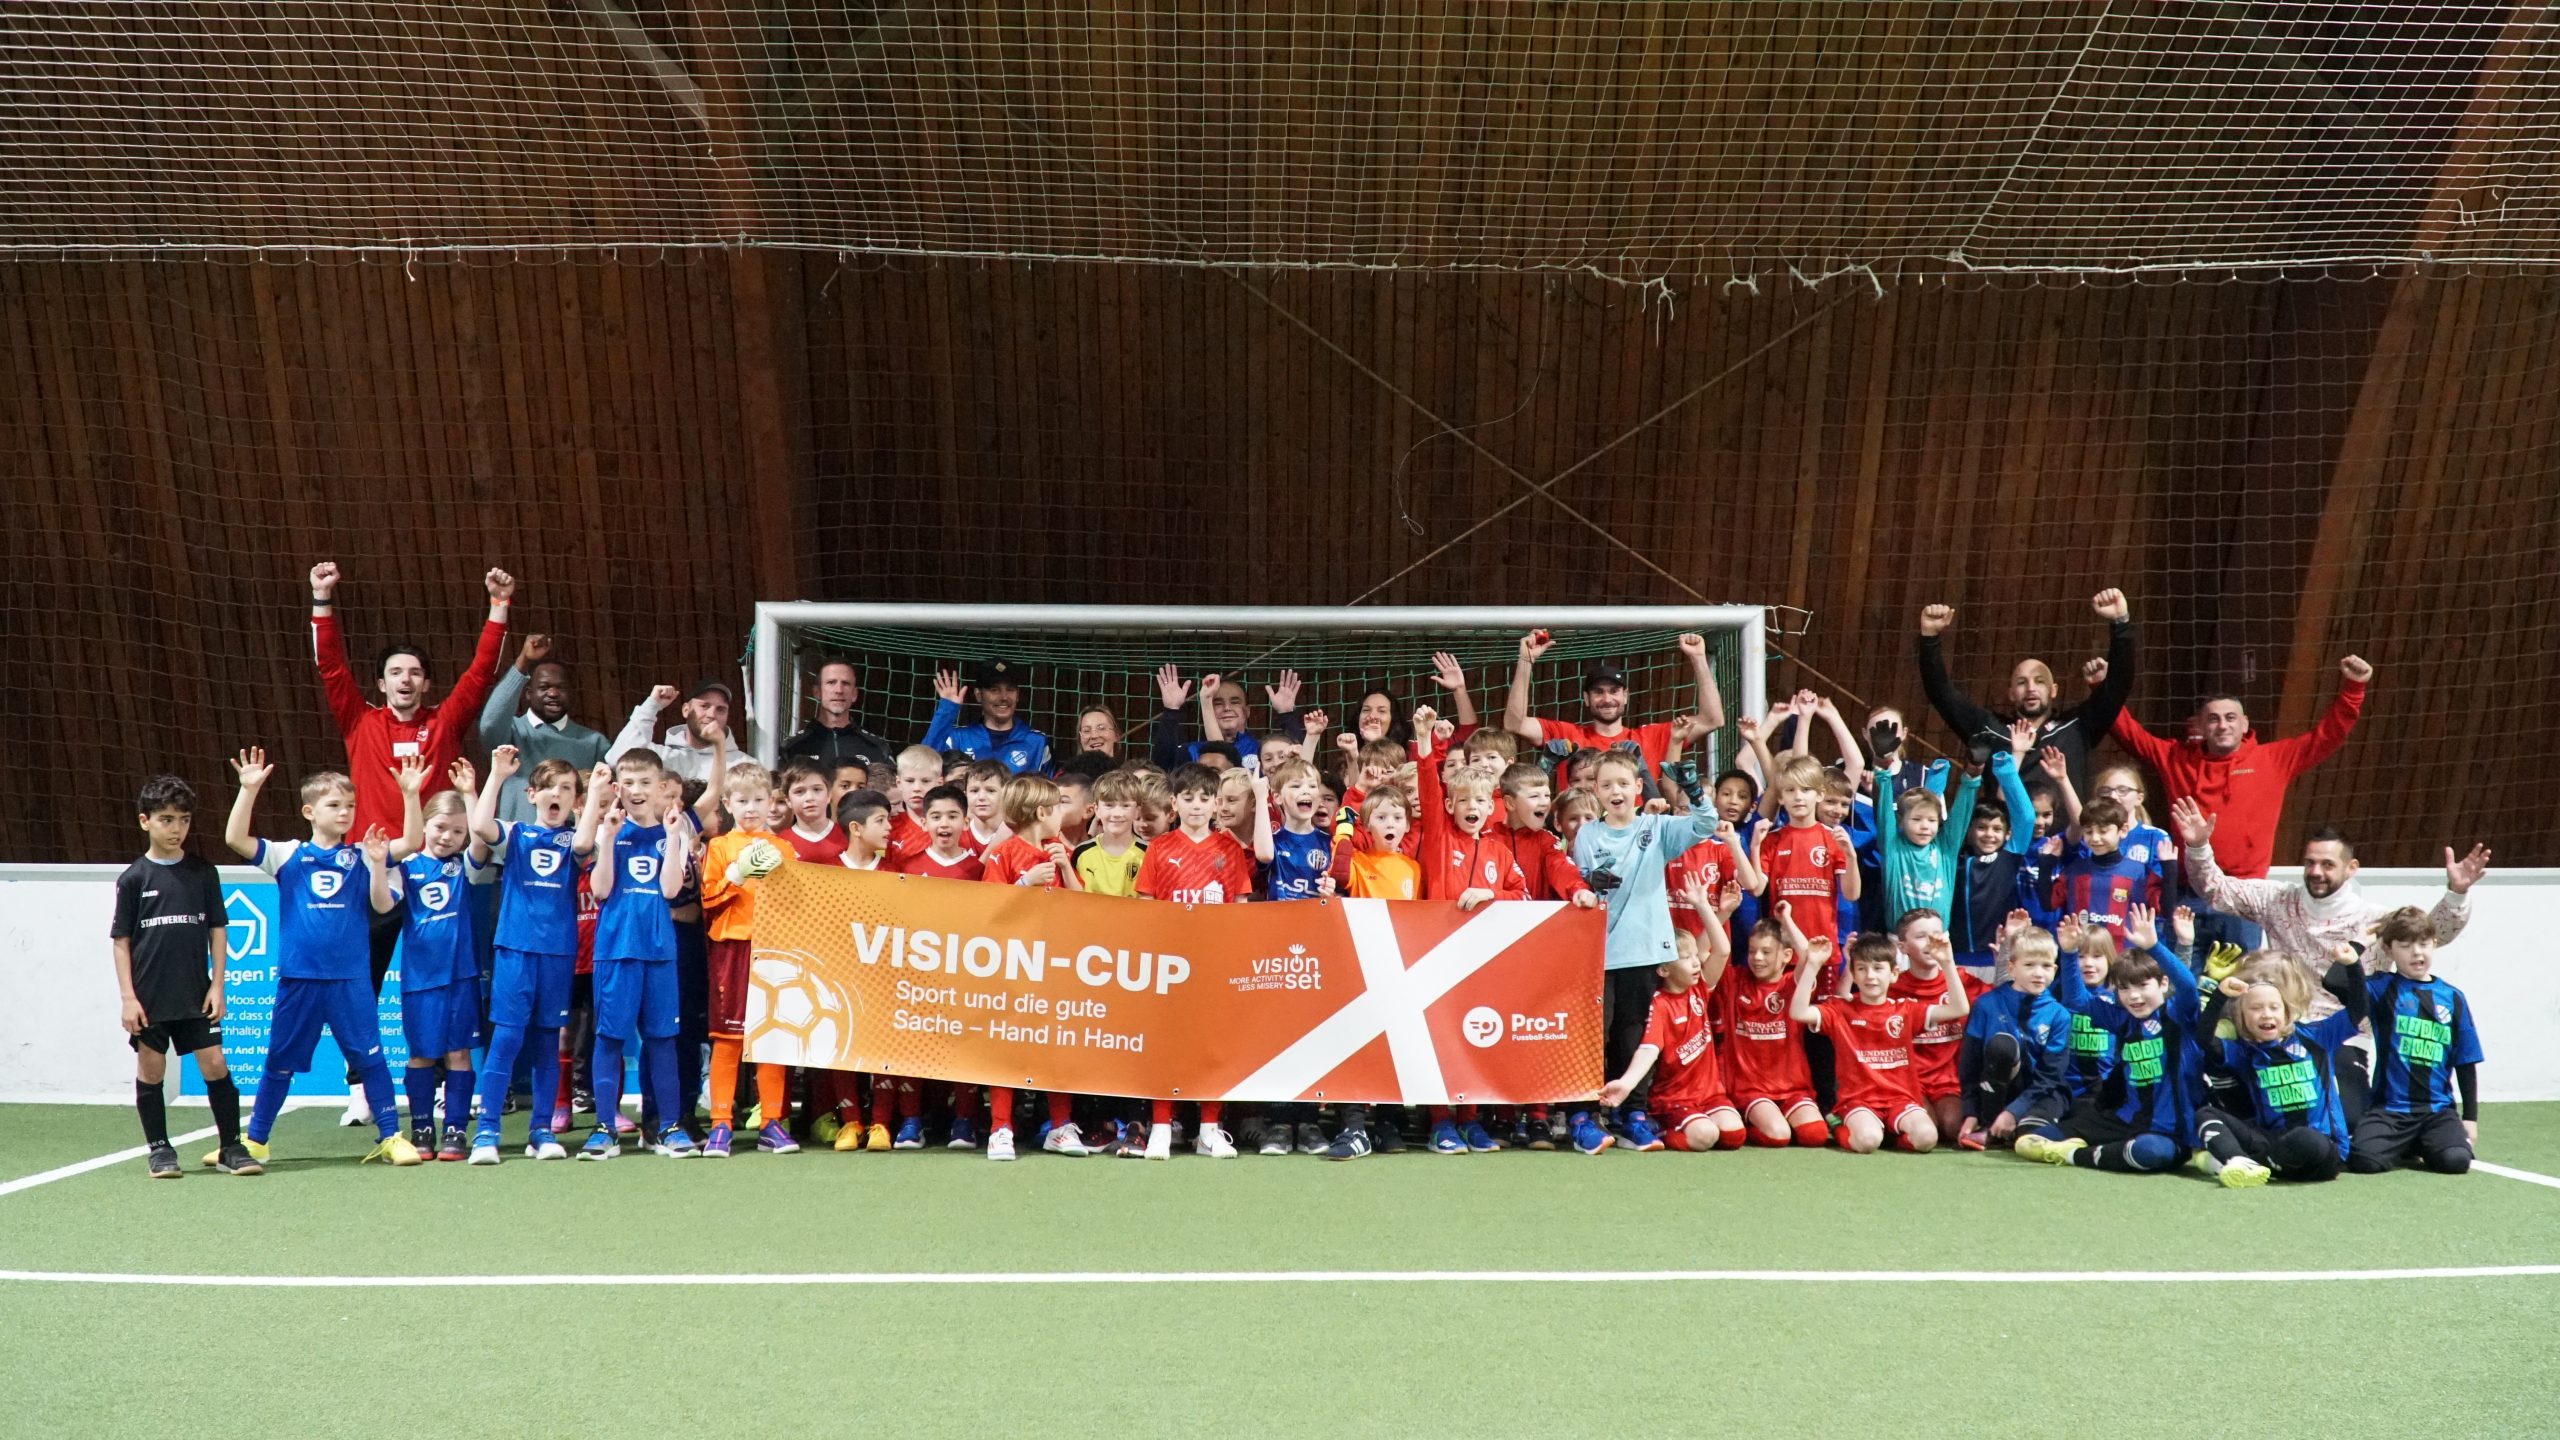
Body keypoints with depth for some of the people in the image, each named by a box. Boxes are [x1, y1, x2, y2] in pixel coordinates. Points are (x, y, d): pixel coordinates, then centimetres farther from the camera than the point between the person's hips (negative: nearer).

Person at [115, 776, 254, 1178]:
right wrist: (127, 997, -5)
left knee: (214, 1063, -2)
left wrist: (217, 984, 0)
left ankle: (230, 1146, 6)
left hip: (195, 993, 1)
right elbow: (121, 940, 0)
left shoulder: (203, 873, 3)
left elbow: (216, 930, 6)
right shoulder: (133, 879, -1)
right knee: (150, 1069, 6)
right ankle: (159, 1149, 20)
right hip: (149, 997, -1)